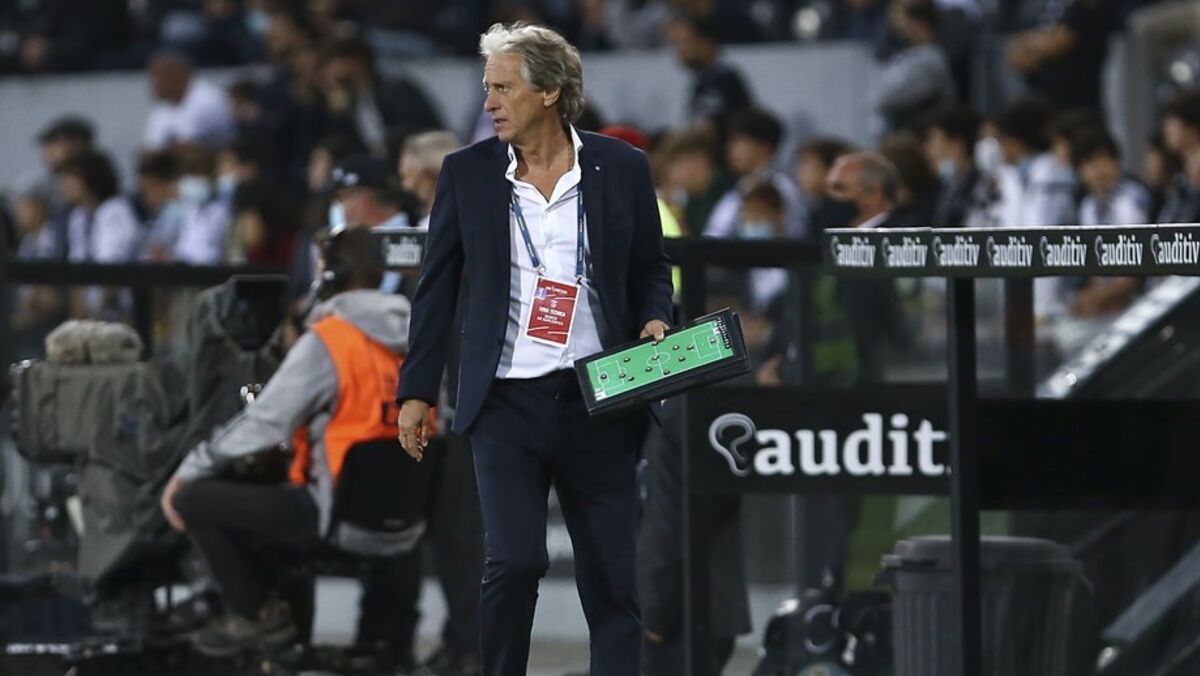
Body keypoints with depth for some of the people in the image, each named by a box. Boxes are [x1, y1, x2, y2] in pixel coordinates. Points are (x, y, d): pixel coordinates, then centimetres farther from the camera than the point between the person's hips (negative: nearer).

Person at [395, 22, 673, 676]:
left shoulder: (621, 168, 2)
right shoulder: (467, 172, 3)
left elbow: (651, 270, 13)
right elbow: (437, 288, 8)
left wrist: (654, 323, -7)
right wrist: (416, 391, 6)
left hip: (598, 399, 1)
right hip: (507, 401, 0)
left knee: (611, 576, 2)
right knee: (513, 563, -12)